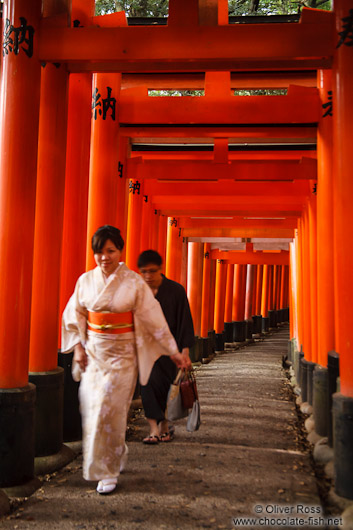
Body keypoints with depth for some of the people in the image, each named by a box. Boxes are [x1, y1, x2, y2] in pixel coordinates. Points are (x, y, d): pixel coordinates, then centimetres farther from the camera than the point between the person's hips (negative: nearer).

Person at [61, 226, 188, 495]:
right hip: (93, 354, 4)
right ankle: (119, 455, 32)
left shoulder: (134, 282, -8)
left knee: (110, 411, -5)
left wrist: (173, 351, -5)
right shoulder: (86, 280, 2)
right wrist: (78, 346, 2)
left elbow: (153, 318, -6)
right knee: (92, 409, 7)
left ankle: (109, 472, 12)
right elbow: (74, 314, 10)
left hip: (121, 355, -4)